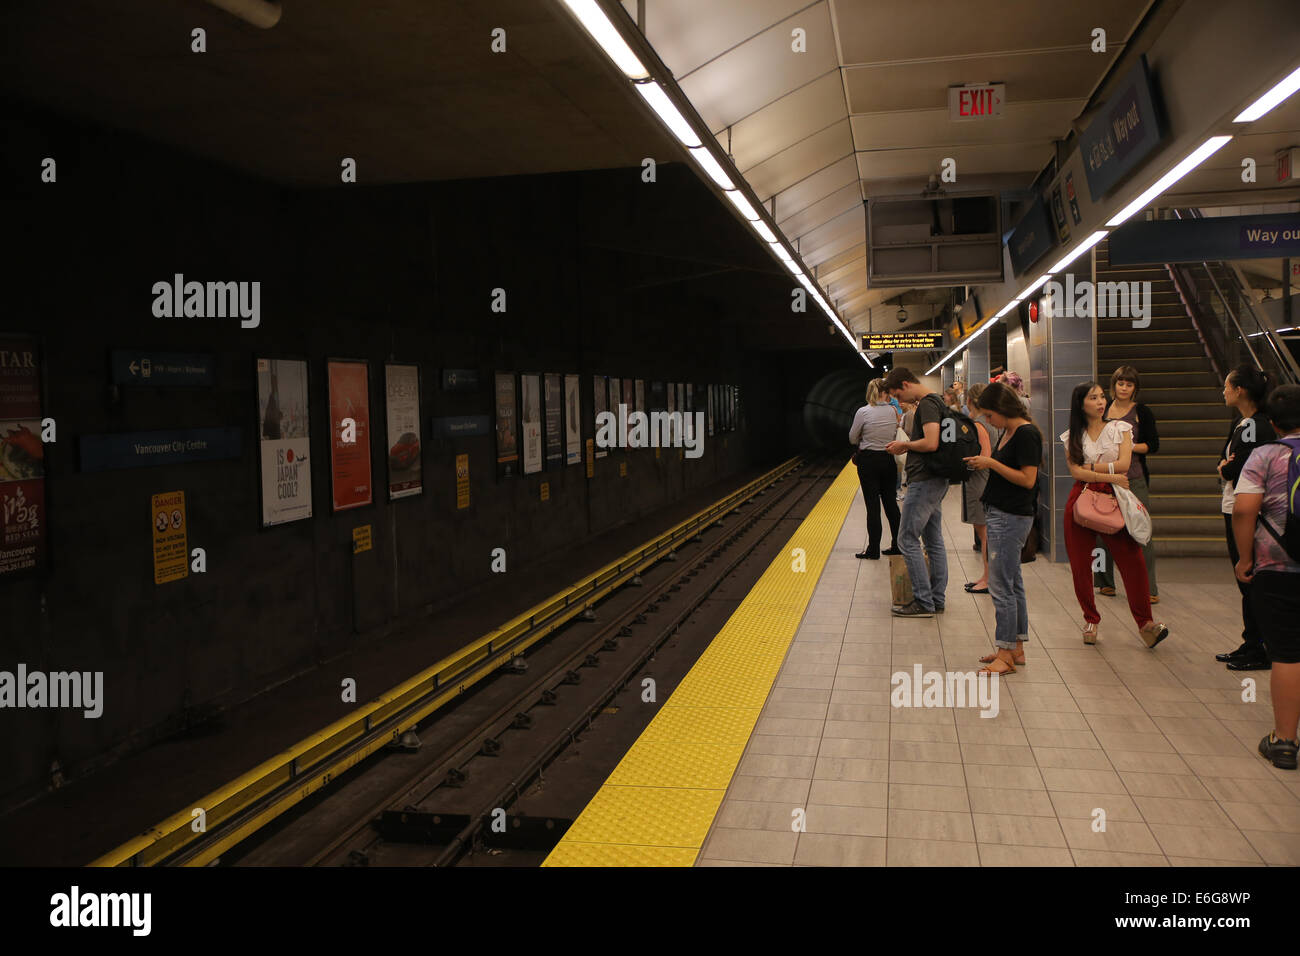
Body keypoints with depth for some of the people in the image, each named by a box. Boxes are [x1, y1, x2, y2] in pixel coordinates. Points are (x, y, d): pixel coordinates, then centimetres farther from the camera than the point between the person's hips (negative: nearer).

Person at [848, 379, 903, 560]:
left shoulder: (863, 412, -13)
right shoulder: (892, 411, 0)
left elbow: (853, 438, -3)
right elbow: (894, 436, 13)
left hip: (869, 461, -4)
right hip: (888, 460, 4)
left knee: (873, 505, 0)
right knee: (890, 502, 14)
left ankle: (873, 550, 5)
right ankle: (898, 545, 21)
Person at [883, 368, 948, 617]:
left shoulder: (927, 404, -16)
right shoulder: (935, 402, 16)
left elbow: (931, 444, -26)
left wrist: (905, 445, -10)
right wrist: (907, 445, 12)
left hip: (924, 482, -10)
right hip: (936, 481, 10)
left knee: (907, 541, -5)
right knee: (934, 541, 13)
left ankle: (923, 602, -3)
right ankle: (938, 599, 19)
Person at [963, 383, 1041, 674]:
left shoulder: (1026, 434, -14)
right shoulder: (1007, 432, 14)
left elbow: (1027, 479, -20)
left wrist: (991, 463, -16)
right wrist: (983, 465, 6)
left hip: (1012, 517, -10)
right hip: (1001, 514, 10)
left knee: (1000, 585, -7)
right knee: (1013, 583, 14)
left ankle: (1005, 655, 0)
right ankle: (1016, 647, 22)